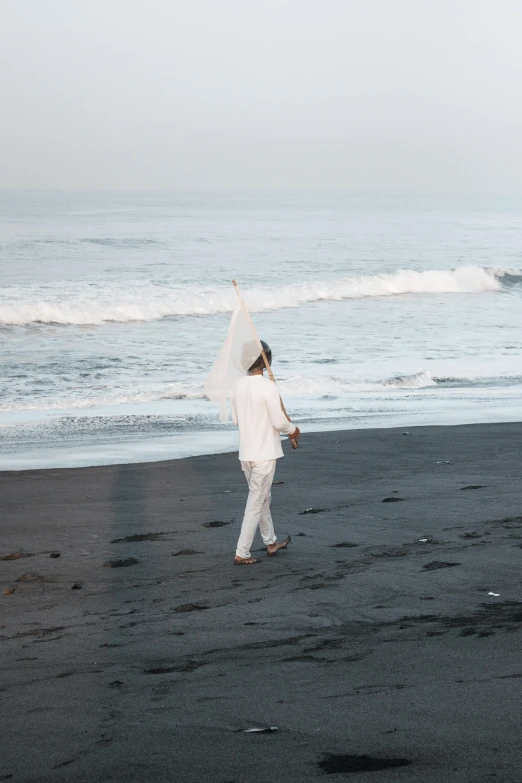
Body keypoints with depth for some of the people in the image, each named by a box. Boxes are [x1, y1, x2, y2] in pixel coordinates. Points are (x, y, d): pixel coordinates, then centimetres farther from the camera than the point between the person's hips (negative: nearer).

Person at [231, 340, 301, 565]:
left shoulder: (238, 386, 2)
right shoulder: (268, 387, -18)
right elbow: (279, 421, -17)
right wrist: (292, 430, 3)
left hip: (245, 452, 7)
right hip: (264, 453, -7)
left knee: (262, 498, 22)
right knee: (256, 503, -1)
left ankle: (271, 542, 36)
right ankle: (242, 553, 0)